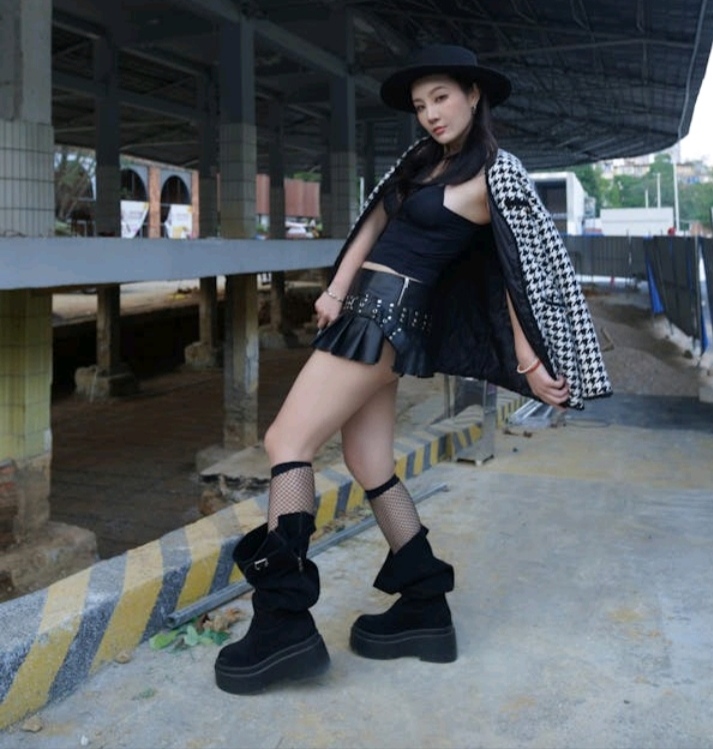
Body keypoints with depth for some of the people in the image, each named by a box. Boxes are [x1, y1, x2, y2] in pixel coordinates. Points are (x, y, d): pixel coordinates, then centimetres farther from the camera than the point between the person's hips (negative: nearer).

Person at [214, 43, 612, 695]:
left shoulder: (493, 176, -7)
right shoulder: (424, 158, 17)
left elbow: (519, 271, -6)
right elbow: (376, 218, 13)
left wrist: (529, 361, -7)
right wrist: (338, 287, -1)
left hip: (386, 311, -9)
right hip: (367, 307, 9)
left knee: (287, 441, -13)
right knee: (370, 465, 8)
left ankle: (284, 621, -14)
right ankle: (426, 610, 14)